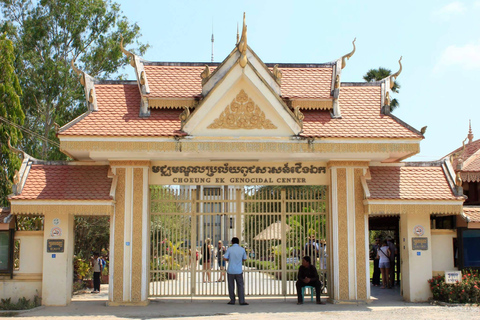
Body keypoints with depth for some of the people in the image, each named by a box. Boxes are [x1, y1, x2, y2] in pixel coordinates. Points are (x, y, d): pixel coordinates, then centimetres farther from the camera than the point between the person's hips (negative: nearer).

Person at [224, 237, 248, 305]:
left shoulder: (229, 249, -6)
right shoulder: (242, 249, 0)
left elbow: (225, 258, -9)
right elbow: (245, 259, 10)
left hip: (230, 271, -1)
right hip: (239, 271, 1)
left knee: (231, 286, 9)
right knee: (240, 286, 3)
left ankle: (232, 300, 13)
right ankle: (242, 301, -3)